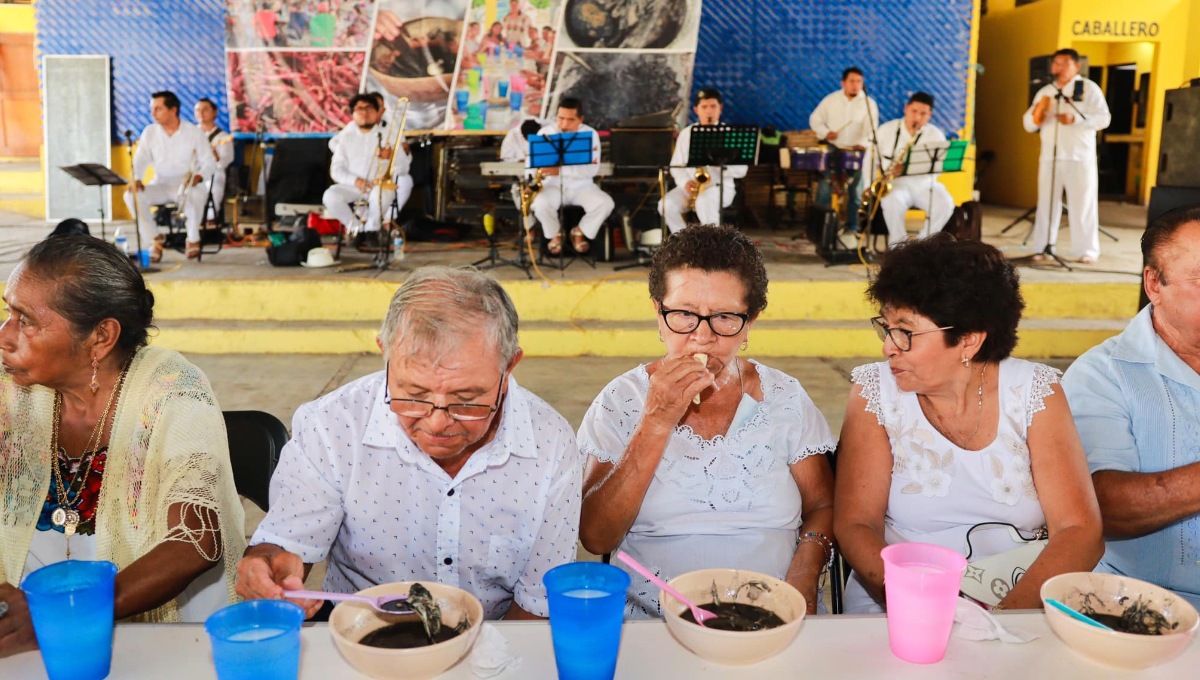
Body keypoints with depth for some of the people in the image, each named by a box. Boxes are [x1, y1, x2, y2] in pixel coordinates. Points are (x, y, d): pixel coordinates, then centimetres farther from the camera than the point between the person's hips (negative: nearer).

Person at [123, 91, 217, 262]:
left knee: (196, 195, -40)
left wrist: (198, 176, -25)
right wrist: (136, 179, -20)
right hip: (160, 185, 3)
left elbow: (209, 163, -4)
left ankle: (193, 239, -11)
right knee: (131, 195, -25)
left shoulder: (194, 132, -2)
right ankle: (154, 240, -6)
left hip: (188, 185, -3)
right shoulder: (150, 132, 5)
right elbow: (140, 160, 1)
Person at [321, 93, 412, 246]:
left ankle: (372, 228, -11)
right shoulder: (346, 137, 12)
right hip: (352, 186, 2)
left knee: (382, 193, -38)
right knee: (330, 196, -27)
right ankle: (355, 227, -4)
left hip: (380, 186, -2)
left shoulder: (387, 135, 7)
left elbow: (403, 168, -2)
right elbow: (336, 170, 4)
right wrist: (355, 180, -16)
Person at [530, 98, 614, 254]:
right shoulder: (545, 133, -4)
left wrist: (560, 170, -29)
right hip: (552, 185, 0)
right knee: (541, 204, -33)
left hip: (581, 185, 0)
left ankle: (580, 232, 2)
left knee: (606, 204, -26)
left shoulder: (590, 134, -7)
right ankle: (555, 234, 0)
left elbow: (592, 169, -17)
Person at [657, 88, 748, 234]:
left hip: (720, 187, -3)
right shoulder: (686, 133, 11)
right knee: (667, 204, -26)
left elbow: (741, 169, -4)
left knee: (703, 202, -38)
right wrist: (685, 182, -10)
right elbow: (676, 165, 10)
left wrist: (720, 163, -22)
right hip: (690, 187, 3)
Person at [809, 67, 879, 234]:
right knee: (824, 188, -6)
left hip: (857, 153, -1)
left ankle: (852, 227, 9)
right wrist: (825, 132, -10)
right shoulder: (831, 100, 4)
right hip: (832, 149, 1)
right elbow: (815, 119, 9)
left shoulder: (869, 104, -1)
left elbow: (871, 130, -11)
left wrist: (862, 143, -31)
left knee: (855, 192, 1)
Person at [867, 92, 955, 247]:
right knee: (893, 201, -36)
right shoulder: (886, 129, 6)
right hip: (896, 183, -1)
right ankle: (898, 243, -15)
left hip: (925, 184, 1)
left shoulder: (936, 135, 2)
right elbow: (871, 158, 8)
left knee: (945, 204, -28)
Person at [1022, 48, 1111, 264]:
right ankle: (1043, 248, 9)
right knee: (1046, 202, 3)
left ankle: (1086, 250, 3)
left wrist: (1075, 119, -21)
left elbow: (1104, 118, -8)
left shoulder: (1089, 89, 1)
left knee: (1082, 204, -2)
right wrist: (1038, 112, -13)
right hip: (1050, 156, 4)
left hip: (1080, 157, -3)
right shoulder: (1045, 92, 13)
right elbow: (1029, 125, 9)